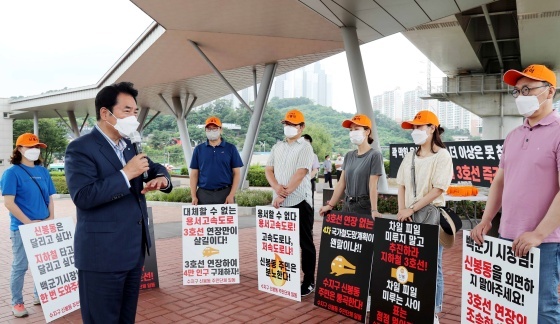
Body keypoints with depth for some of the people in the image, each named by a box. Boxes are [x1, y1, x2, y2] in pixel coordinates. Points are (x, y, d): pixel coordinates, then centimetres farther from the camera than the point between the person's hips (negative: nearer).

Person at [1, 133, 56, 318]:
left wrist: (51, 218, -2)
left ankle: (39, 295, 31)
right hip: (22, 228, -5)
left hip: (44, 227, 6)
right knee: (20, 266, 4)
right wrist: (29, 222, -16)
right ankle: (17, 303, 18)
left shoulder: (43, 171, 9)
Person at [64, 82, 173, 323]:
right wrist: (126, 174, -22)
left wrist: (161, 178, -3)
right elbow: (83, 196, -22)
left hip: (134, 250, 8)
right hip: (102, 254, -7)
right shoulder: (81, 148, -12)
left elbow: (156, 168, 20)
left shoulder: (129, 147, 12)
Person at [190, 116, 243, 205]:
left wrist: (231, 195, -7)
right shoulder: (199, 149, 9)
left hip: (225, 194, -1)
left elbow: (237, 173, 2)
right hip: (203, 194, 1)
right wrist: (194, 196, 0)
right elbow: (194, 174, 8)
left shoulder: (230, 148, 4)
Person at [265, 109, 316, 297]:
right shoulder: (277, 147, 13)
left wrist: (283, 195, -19)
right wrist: (276, 187, -11)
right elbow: (268, 170, 9)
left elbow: (300, 174, -16)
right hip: (279, 202, 6)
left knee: (305, 243, 3)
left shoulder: (305, 147, -6)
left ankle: (309, 281, 13)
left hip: (299, 202, -6)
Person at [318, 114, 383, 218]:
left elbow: (372, 185, -15)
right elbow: (341, 183, 9)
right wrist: (330, 205, 7)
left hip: (364, 205, -6)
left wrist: (374, 210, -20)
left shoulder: (374, 155, -9)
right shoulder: (349, 156, 9)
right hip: (347, 204, 6)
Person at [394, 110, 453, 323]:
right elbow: (402, 185, 12)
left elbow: (437, 189, -13)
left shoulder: (442, 156, -5)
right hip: (409, 215, 6)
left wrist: (411, 209, -15)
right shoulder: (410, 157, 13)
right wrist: (402, 210, -3)